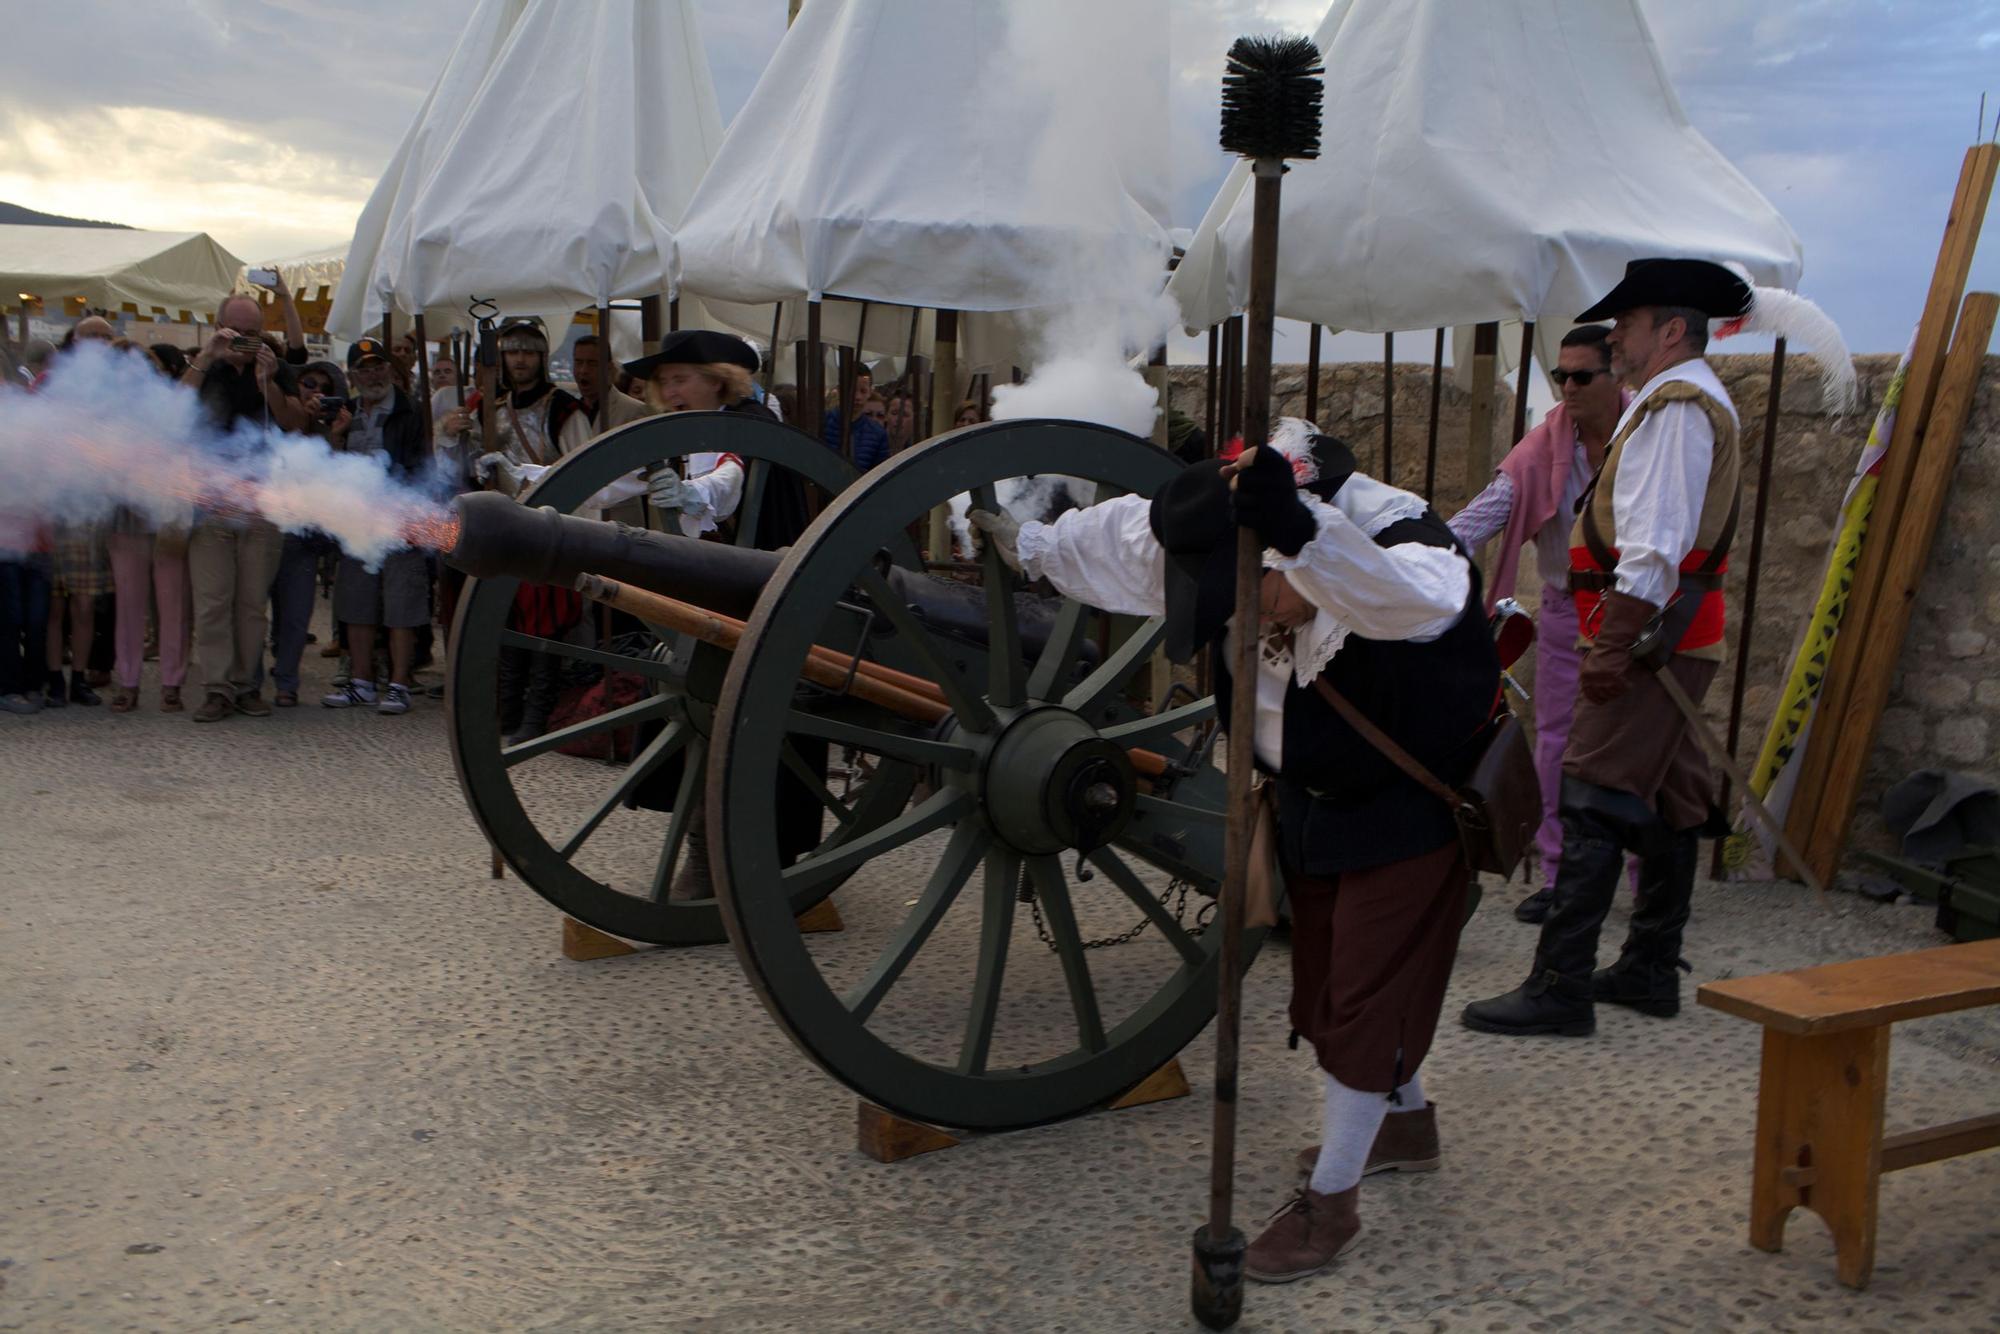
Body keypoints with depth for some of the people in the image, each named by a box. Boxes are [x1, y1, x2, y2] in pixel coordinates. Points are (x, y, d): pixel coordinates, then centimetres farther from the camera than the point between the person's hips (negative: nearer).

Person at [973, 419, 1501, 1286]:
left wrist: (1301, 532, -72)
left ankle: (1331, 1198, 12)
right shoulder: (1231, 554, -13)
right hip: (1313, 795, 8)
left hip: (1411, 802, -7)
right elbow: (1129, 535, 4)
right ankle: (1406, 1122, 45)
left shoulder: (1401, 544, -33)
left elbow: (1423, 596, -58)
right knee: (1333, 972, 20)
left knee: (1369, 989, -3)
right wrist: (1030, 546, 12)